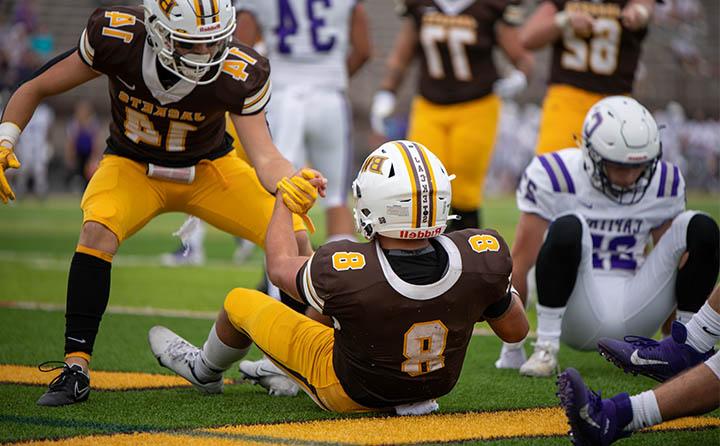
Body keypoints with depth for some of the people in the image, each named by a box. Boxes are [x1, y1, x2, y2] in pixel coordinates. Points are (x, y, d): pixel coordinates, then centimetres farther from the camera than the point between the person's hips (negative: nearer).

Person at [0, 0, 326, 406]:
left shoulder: (239, 75, -27)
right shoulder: (117, 37, -27)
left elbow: (265, 157, -29)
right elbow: (37, 89, -13)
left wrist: (290, 185, -51)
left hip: (208, 167, 1)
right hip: (132, 167, -1)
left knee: (294, 239, -14)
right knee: (98, 232, -32)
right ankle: (76, 369, -24)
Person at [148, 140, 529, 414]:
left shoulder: (344, 273, -37)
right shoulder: (480, 259, -31)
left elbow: (279, 267, -12)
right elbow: (515, 330, -10)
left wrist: (286, 195, 3)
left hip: (350, 393, -3)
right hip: (438, 385, 3)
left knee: (241, 301, 19)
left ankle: (205, 370, 52)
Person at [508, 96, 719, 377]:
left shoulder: (664, 183, 2)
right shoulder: (555, 177, -11)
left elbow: (672, 264, 12)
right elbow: (520, 264, -8)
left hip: (633, 312, 4)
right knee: (568, 228, -32)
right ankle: (546, 347, -23)